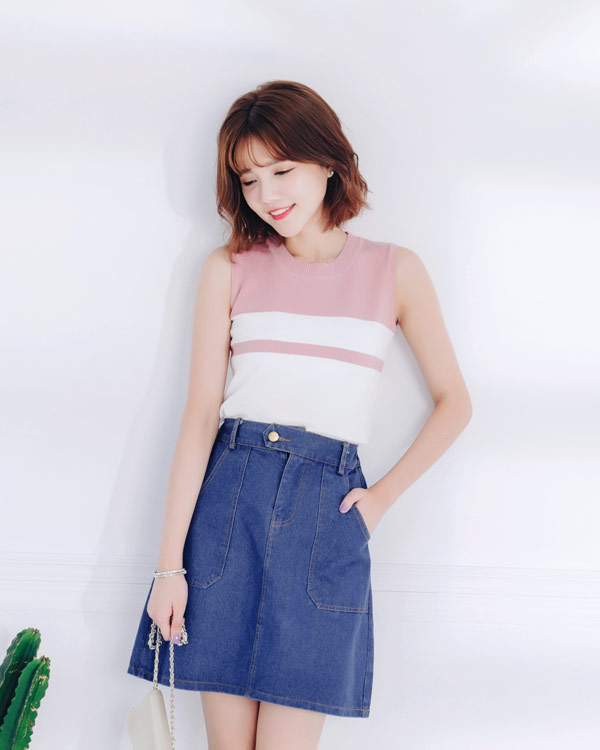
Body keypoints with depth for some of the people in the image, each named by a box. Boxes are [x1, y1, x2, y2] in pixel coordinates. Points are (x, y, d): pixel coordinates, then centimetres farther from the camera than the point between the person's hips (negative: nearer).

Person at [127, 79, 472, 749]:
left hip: (328, 509, 0)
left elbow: (453, 401, 14)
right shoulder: (229, 269, 5)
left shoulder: (396, 271, 5)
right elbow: (200, 415, -1)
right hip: (228, 495, 1)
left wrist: (384, 495, 5)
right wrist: (170, 563, -5)